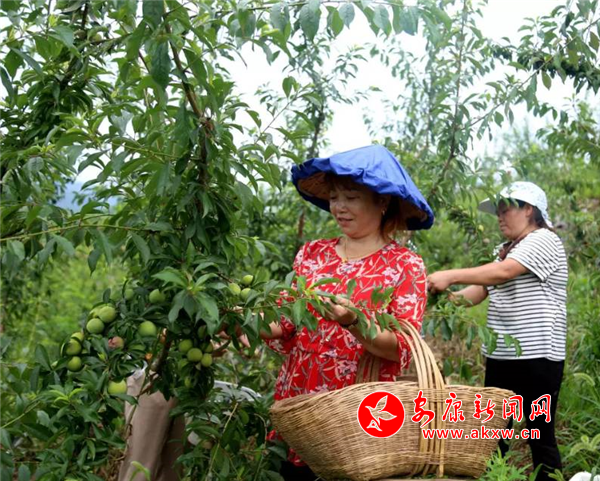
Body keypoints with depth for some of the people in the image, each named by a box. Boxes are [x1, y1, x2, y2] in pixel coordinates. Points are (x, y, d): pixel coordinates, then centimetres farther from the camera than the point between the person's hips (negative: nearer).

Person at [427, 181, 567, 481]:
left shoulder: (544, 240, -8)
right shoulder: (507, 250, 19)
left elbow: (503, 272, -23)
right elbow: (482, 290, 11)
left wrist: (451, 276, -26)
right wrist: (447, 296, -6)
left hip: (537, 356, -8)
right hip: (501, 355, 8)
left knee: (540, 435, -2)